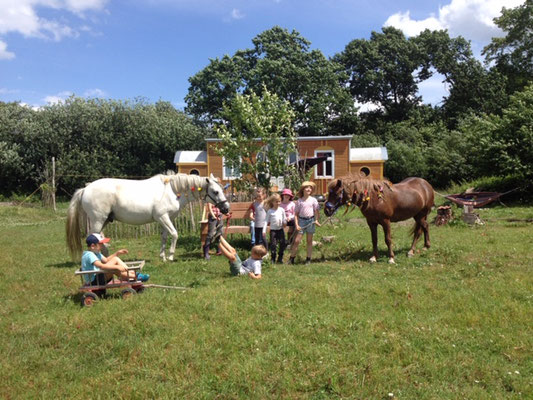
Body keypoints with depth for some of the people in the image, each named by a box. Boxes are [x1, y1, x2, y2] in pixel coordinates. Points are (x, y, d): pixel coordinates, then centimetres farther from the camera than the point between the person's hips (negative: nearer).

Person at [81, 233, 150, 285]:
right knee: (115, 260, -24)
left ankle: (131, 273, -7)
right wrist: (117, 267, -38)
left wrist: (117, 253, 10)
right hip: (94, 281, -10)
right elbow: (101, 266, -32)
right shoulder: (89, 255, -18)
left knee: (115, 259, 2)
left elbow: (106, 260, 23)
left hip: (98, 278, 10)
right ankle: (134, 277, -18)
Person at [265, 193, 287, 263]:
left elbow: (284, 219, 14)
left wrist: (284, 223, -8)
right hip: (273, 230, -3)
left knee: (283, 243, 1)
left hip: (280, 229, 3)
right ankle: (273, 259, 7)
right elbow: (266, 222, -2)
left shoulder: (282, 210, 5)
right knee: (273, 245, -4)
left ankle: (280, 258, 15)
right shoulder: (270, 211, -3)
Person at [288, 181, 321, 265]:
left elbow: (316, 211, 3)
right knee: (297, 241, -2)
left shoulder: (313, 200, 3)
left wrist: (316, 220, -12)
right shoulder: (299, 201, 3)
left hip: (310, 220, 1)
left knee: (309, 241, 8)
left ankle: (308, 259, 17)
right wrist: (296, 224, -7)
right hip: (301, 220, 0)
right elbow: (296, 214, 3)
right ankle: (291, 259, 8)